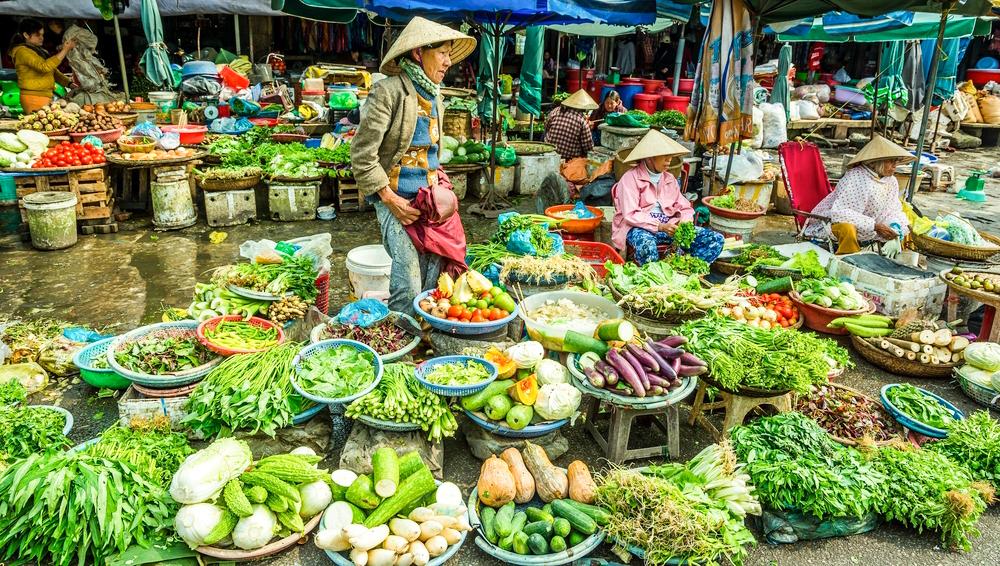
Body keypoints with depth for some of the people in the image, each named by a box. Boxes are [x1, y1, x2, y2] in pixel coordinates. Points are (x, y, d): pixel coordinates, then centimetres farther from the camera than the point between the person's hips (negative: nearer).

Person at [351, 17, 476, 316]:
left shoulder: (434, 95, 13)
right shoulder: (388, 91, -11)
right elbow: (362, 155, -13)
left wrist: (441, 187, 13)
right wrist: (391, 200, -13)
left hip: (431, 200, 7)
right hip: (398, 201, -7)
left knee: (432, 282, 9)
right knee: (408, 288, -8)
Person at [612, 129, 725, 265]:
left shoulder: (670, 179, 16)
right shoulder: (630, 179, -4)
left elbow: (685, 209, 15)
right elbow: (630, 215, -14)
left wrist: (685, 222, -9)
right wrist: (660, 226, -24)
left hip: (668, 227, 6)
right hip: (641, 228, -6)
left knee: (716, 239, -11)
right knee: (646, 245, -43)